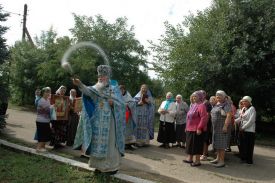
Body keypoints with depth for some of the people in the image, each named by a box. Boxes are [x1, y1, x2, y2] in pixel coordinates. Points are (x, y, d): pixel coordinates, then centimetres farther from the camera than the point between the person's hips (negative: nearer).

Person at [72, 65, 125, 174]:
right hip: (97, 121, 3)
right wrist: (80, 85, -34)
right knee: (98, 142, 6)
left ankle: (112, 166, 13)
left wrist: (113, 102, -23)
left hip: (109, 121, -3)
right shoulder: (96, 88, 9)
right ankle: (100, 165, 19)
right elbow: (88, 91, -15)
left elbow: (121, 104, -3)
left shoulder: (114, 88, 3)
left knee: (109, 143, 1)